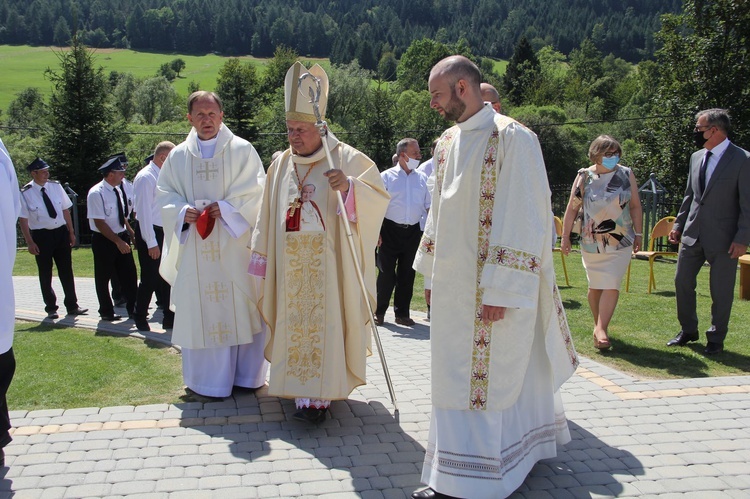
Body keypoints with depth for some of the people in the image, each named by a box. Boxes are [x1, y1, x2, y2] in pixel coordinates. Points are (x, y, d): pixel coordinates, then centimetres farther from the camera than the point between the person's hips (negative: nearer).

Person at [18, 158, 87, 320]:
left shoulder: (56, 186, 1)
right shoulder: (25, 193, -10)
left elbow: (65, 210, 8)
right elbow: (23, 220, -8)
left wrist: (71, 232, 6)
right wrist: (30, 242, -12)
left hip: (61, 232, 3)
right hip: (41, 235, -3)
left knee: (66, 271, 8)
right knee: (45, 274, 9)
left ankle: (72, 306, 17)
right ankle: (51, 308, 22)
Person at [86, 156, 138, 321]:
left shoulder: (117, 190, 6)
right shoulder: (96, 193, -18)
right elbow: (100, 223, -20)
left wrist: (131, 233, 7)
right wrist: (118, 241, -21)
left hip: (122, 237, 7)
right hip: (104, 240, -7)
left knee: (129, 275, 7)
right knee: (103, 278, 8)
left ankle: (132, 308, 17)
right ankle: (106, 312, 21)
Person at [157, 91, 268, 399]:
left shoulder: (242, 150, 1)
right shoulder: (178, 156, 10)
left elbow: (255, 191, -4)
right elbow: (164, 194, 11)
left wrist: (225, 207, -17)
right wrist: (182, 211, -9)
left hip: (235, 244, -2)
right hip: (194, 247, 3)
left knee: (240, 307, 1)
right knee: (198, 310, 4)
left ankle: (246, 375, 15)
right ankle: (206, 380, 15)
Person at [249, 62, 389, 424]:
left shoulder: (345, 159, -4)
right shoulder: (281, 164, 12)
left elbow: (379, 194, -10)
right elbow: (269, 215, 15)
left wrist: (348, 187, -28)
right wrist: (263, 256, 14)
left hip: (328, 262, -4)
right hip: (289, 264, 5)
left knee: (323, 322, -5)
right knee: (295, 322, 6)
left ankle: (317, 396, -2)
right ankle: (302, 389, 16)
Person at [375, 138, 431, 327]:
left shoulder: (422, 178, 11)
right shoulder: (387, 177, 0)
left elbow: (429, 206, 14)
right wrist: (376, 232, -10)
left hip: (413, 231, 4)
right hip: (390, 230, -4)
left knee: (407, 274, 9)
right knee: (386, 272, -1)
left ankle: (402, 313, 18)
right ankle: (379, 312, 11)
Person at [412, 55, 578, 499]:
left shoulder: (511, 138, -13)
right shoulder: (448, 142, 11)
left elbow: (524, 220, -18)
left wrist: (500, 290, -21)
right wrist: (432, 274, 16)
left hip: (490, 288, -8)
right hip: (454, 286, 8)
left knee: (483, 377, -1)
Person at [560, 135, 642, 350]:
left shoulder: (626, 175, 1)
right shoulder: (584, 177, -1)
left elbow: (635, 206, 6)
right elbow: (572, 208, 0)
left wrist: (638, 234, 4)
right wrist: (565, 237, -3)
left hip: (620, 243, 0)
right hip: (592, 243, 0)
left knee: (611, 286, -9)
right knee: (595, 286, 10)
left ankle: (600, 329, -7)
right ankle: (599, 325, 27)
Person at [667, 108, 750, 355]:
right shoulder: (696, 157, 10)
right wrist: (678, 224, 14)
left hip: (723, 238, -6)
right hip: (693, 234, 6)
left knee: (721, 290, 4)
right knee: (682, 281, 9)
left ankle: (716, 339, 18)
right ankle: (688, 330, 27)